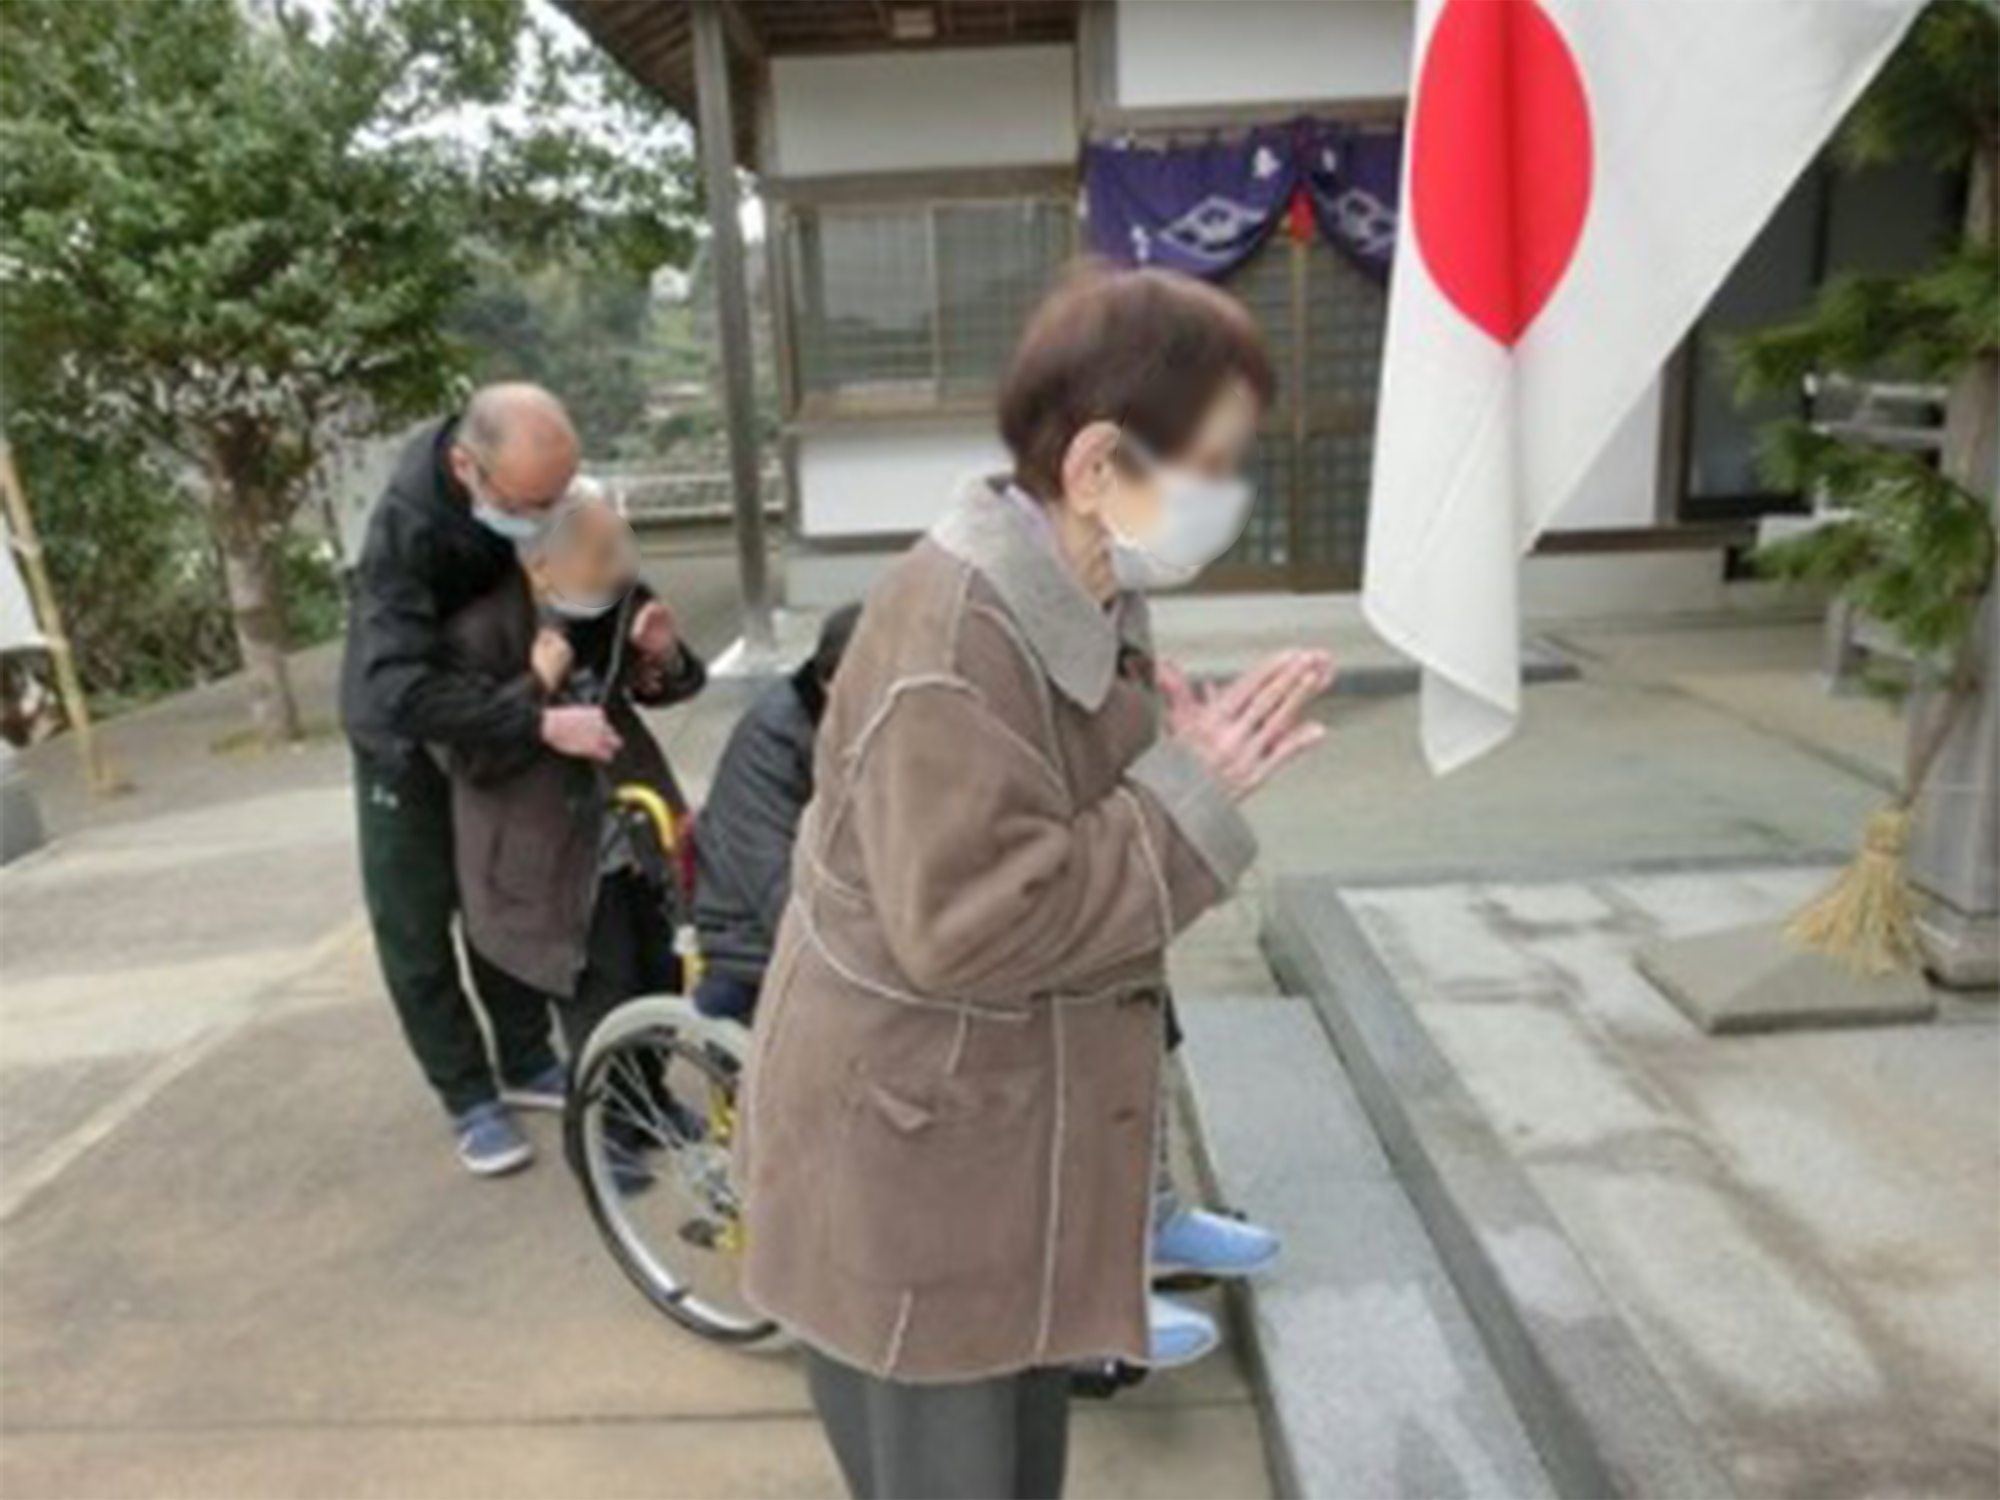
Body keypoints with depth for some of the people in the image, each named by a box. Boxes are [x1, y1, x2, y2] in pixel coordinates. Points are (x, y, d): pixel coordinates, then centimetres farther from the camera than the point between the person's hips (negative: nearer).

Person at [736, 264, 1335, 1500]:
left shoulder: (1084, 604, 3)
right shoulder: (951, 635, -28)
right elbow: (967, 925, -31)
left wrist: (1198, 765, -6)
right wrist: (1187, 797, -24)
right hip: (913, 1176, -9)